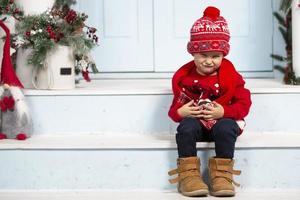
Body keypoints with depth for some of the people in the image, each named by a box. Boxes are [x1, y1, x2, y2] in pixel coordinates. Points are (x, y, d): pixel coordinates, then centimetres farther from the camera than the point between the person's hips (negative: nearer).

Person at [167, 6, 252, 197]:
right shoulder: (184, 76, 0)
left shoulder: (230, 75, -4)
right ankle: (188, 174, -27)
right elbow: (176, 106, 4)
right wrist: (180, 111, -22)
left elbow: (244, 103, -7)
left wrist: (224, 111, -25)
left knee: (226, 128, -34)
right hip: (194, 121, 1)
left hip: (223, 121, -1)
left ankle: (222, 174, -24)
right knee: (186, 127, -31)